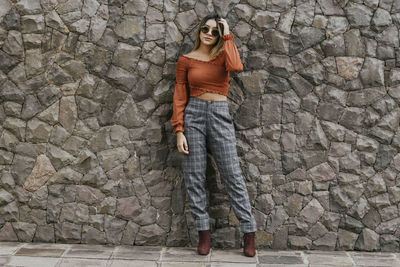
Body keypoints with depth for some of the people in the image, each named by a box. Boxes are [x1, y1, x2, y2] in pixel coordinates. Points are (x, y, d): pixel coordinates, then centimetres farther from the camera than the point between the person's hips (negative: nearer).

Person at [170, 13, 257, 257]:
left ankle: (250, 233, 4)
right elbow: (180, 97, 4)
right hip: (194, 115, 1)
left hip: (220, 115, 0)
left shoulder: (223, 55, 8)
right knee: (194, 177, 0)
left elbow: (236, 66, -17)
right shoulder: (186, 60, 7)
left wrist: (228, 37, -6)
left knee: (232, 175, -2)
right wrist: (179, 131, -5)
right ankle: (204, 233, 11)